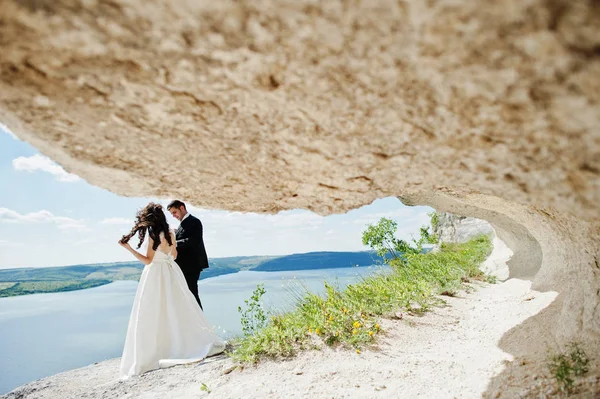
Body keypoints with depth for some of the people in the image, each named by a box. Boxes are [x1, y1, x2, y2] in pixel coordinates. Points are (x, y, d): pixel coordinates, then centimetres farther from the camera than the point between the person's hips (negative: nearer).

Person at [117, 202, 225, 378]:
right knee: (178, 309, 15)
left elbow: (148, 260, -15)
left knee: (154, 314, 1)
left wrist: (129, 248, -15)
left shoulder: (153, 235, -16)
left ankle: (152, 352, 5)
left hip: (156, 275, -7)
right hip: (171, 273, 7)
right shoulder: (170, 233, 4)